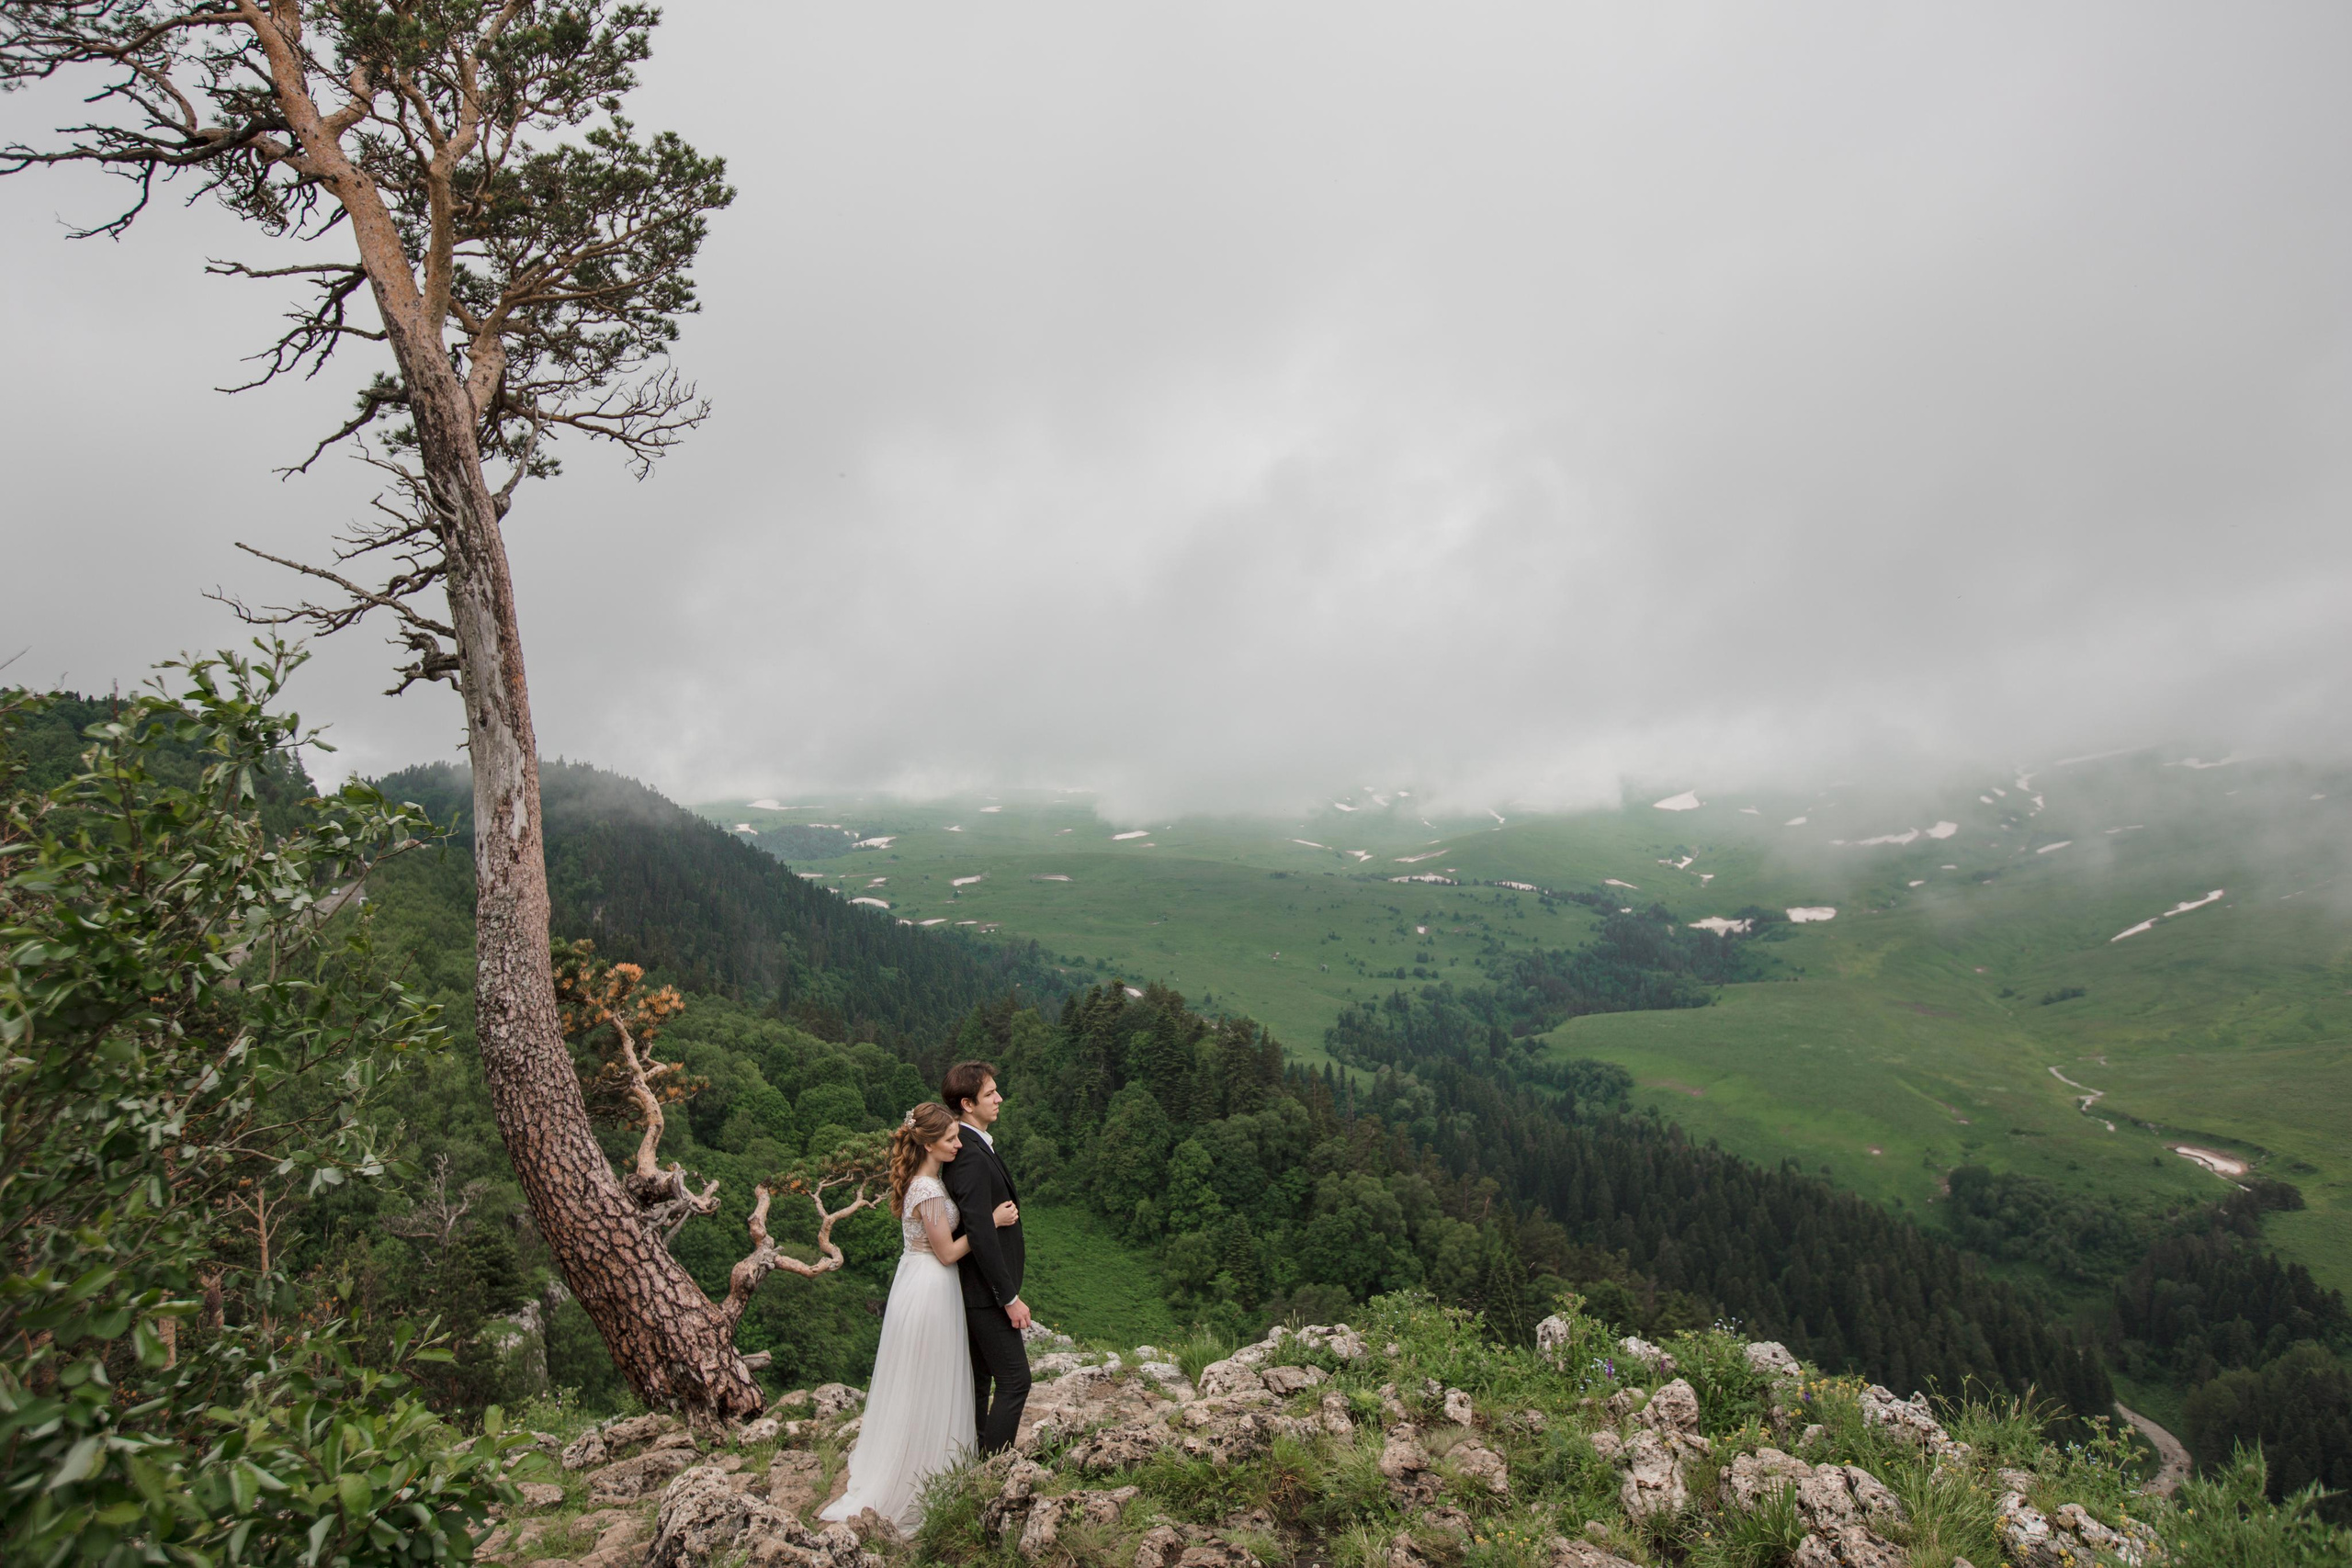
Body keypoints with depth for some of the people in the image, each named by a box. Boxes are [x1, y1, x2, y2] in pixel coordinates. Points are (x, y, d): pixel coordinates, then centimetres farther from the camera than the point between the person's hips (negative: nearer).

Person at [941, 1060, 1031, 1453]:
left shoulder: (972, 1146, 8)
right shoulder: (972, 1155, -24)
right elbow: (981, 1233, -26)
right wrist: (1010, 1297, -21)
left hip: (976, 1289, 10)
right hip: (986, 1291, -10)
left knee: (978, 1381, 18)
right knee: (1014, 1380, -2)